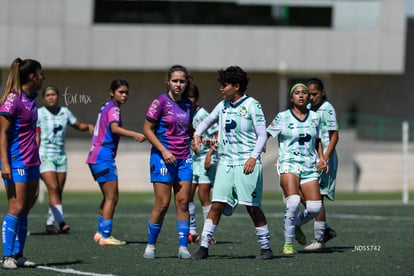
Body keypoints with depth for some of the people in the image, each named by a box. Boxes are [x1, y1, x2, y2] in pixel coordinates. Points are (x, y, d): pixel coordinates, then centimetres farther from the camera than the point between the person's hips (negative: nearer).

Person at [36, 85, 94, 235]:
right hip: (45, 155, -5)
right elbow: (36, 138, -5)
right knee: (53, 188, -17)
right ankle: (61, 222, -25)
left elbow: (78, 125, 22)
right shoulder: (39, 113, -3)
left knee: (59, 191, 3)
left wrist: (89, 126, 1)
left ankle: (50, 223, 11)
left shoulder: (64, 112, 9)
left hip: (60, 156, 5)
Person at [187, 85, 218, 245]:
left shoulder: (202, 115, -13)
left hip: (205, 158, -7)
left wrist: (209, 154, -19)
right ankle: (192, 232, 13)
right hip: (191, 159, 7)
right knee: (187, 196, 4)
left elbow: (218, 135, -13)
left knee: (203, 197, -6)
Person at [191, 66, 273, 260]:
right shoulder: (223, 106, 11)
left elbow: (262, 135, -8)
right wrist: (197, 134, 8)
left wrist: (254, 157, -21)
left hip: (247, 164, -5)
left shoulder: (252, 105, -6)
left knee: (252, 207, -3)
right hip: (226, 162, 5)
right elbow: (208, 120, 29)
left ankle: (266, 248, 9)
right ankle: (204, 247, -1)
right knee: (217, 205, -2)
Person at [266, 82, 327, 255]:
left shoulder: (314, 117, 11)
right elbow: (265, 134, -1)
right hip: (289, 164, -4)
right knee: (293, 202, -23)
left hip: (309, 166, 4)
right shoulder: (282, 117, 0)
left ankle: (296, 224, 26)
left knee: (315, 208, -8)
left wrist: (321, 158, 10)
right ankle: (288, 244, -8)